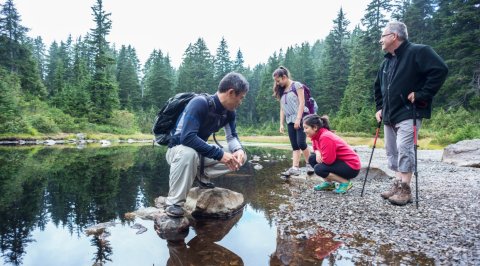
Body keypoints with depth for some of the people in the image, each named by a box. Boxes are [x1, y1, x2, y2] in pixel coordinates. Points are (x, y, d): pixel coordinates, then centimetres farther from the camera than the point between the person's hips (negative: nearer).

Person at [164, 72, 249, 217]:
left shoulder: (229, 112, -6)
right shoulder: (200, 103, -29)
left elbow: (232, 136, 3)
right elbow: (187, 137, -38)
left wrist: (238, 150, -21)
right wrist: (219, 154, -39)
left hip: (201, 152, 7)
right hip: (178, 150, -6)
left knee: (241, 156, -5)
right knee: (188, 153, -42)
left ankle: (202, 174, 2)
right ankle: (173, 203, -26)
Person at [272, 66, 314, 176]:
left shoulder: (296, 85, -2)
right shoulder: (281, 91, 15)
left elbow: (301, 102, -10)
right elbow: (282, 109, 15)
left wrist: (298, 119, -18)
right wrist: (281, 124, 8)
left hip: (300, 118, -6)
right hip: (290, 121, 6)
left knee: (301, 143, -14)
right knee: (295, 146, 0)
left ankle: (309, 164, 4)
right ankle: (295, 168, -5)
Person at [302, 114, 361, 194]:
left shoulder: (325, 137, -28)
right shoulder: (317, 135, 0)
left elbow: (328, 160, -30)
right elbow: (316, 148, 16)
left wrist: (320, 157, -8)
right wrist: (318, 153, -8)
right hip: (340, 161, 9)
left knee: (318, 169, -23)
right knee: (312, 159, 5)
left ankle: (345, 182, -7)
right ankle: (329, 183, 12)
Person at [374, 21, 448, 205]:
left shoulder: (419, 52, -8)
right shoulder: (386, 62, 16)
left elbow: (440, 70, -19)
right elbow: (378, 86, 27)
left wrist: (422, 95, -21)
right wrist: (380, 107, 18)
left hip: (409, 114, -8)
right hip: (389, 115, 8)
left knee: (404, 149, -12)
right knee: (392, 150, 8)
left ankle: (405, 190, -4)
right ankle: (397, 185, 17)